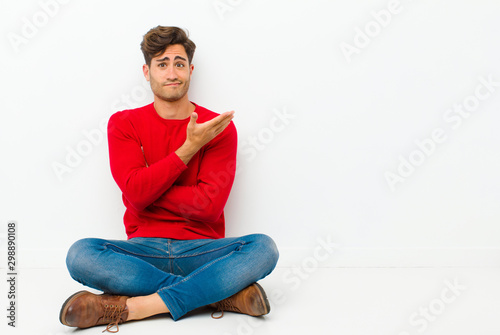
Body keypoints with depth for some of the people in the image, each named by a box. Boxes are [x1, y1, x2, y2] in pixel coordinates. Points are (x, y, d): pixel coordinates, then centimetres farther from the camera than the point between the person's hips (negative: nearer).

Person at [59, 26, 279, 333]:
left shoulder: (219, 128, 2)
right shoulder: (124, 124, 6)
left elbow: (209, 204, -9)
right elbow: (136, 193, -9)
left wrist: (147, 188, -8)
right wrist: (189, 148, -12)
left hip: (202, 249, 0)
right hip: (144, 250, 1)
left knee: (263, 248, -28)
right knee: (81, 254, -28)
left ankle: (133, 306, -30)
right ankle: (220, 293, -26)